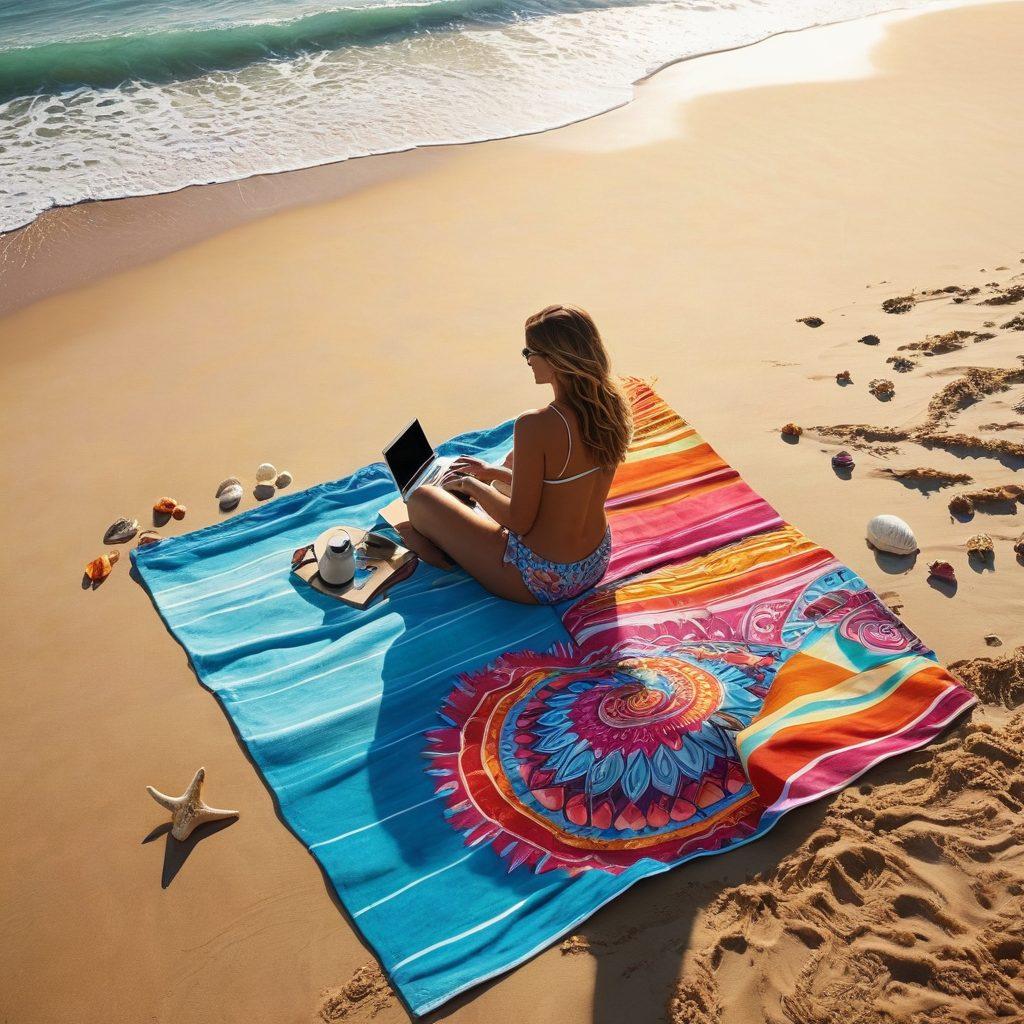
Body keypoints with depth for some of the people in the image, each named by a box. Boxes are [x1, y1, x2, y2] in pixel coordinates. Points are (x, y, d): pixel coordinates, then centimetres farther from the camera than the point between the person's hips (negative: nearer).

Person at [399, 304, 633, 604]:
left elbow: (520, 522, -22)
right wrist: (495, 473, 13)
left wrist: (472, 484, -4)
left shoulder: (536, 426, -30)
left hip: (546, 581, -8)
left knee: (421, 499, 5)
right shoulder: (612, 406, -6)